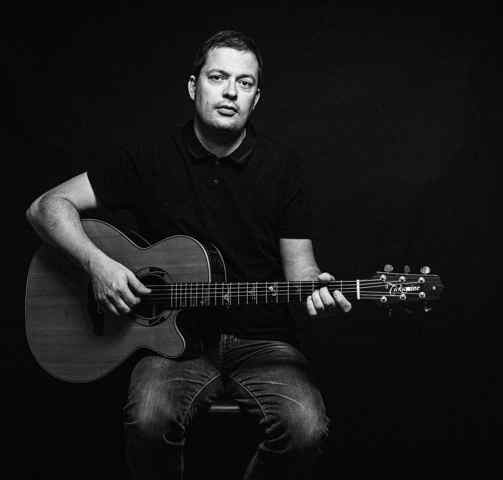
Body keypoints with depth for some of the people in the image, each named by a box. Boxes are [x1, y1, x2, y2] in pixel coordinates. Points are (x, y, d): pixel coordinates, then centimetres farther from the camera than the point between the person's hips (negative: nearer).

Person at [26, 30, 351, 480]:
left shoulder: (282, 165, 3)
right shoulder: (150, 160, 1)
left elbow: (298, 264, 4)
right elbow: (47, 206, 1)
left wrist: (315, 286, -21)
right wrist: (96, 261, -17)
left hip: (261, 340, 1)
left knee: (307, 428, -25)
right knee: (148, 419, -31)